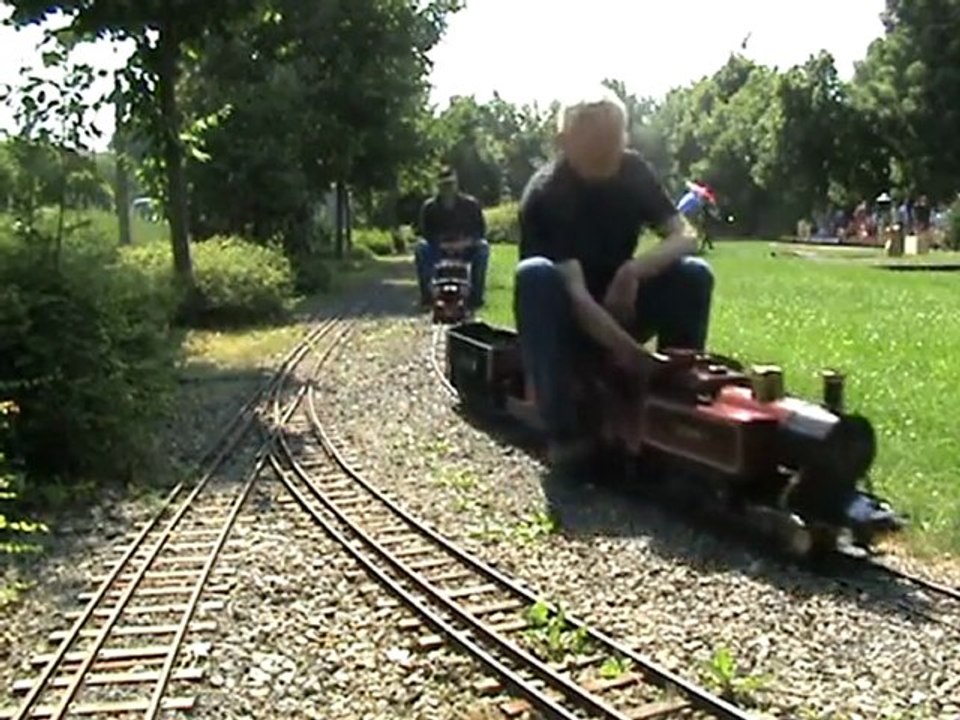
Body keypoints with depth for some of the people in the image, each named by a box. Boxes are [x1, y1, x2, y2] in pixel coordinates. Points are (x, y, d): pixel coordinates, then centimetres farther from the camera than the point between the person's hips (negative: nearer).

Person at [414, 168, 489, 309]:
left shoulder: (470, 204, -2)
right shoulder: (429, 207, -2)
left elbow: (481, 229, -3)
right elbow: (425, 233, -6)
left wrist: (466, 242, -22)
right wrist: (441, 244, -24)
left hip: (465, 249, 0)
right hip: (438, 250, 0)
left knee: (483, 246, -29)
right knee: (421, 248, -29)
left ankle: (476, 295, -24)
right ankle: (426, 294, -21)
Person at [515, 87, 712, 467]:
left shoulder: (633, 170, -5)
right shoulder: (546, 193, -22)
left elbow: (686, 236, -9)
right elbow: (575, 292, -32)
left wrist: (633, 271, -30)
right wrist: (630, 351, -47)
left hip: (620, 304, 4)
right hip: (568, 319, -4)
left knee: (695, 274, -21)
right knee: (535, 275, -36)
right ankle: (564, 431, -33)